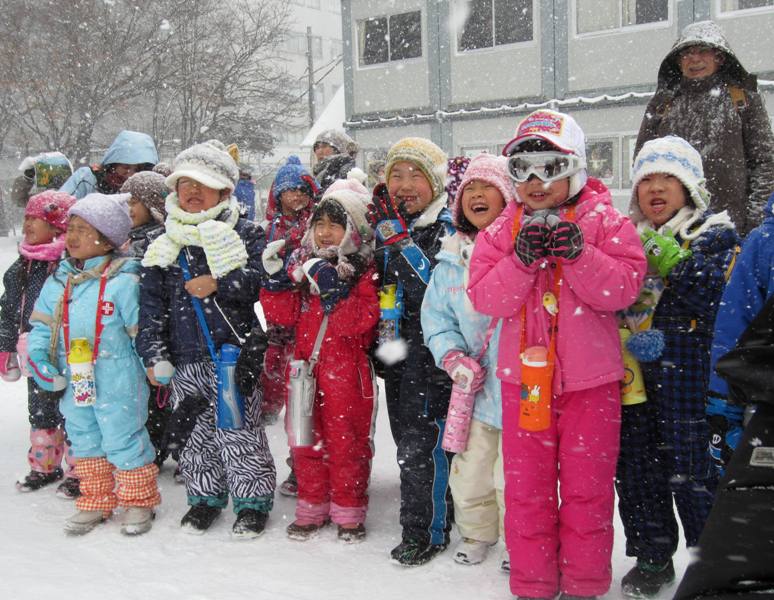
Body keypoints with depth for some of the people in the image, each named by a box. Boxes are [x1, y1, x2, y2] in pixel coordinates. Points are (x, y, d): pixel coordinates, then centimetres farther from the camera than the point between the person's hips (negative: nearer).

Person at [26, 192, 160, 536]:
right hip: (75, 384, 7)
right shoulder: (58, 282, 5)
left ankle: (138, 501, 23)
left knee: (124, 441, 3)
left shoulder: (124, 282, -13)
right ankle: (95, 502, 34)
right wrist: (39, 360, -3)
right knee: (85, 442, 18)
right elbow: (41, 326, 11)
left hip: (118, 383, -6)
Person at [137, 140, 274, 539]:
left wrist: (219, 284, -21)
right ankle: (205, 497, 29)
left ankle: (253, 501, 14)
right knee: (194, 431, 12)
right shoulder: (164, 245, 10)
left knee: (239, 429, -1)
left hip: (235, 352, -4)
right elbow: (151, 304, 8)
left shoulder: (245, 234, 0)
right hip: (186, 360, 4)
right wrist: (153, 353, 0)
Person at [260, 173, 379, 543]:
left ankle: (348, 512, 19)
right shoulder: (302, 265, 9)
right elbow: (283, 314, 5)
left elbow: (360, 321, -18)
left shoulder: (363, 271, -6)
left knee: (346, 441, 5)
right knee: (307, 441, 13)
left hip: (346, 371, -5)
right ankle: (312, 508, 27)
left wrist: (334, 290, -25)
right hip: (306, 368, 5)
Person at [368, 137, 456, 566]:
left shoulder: (446, 228, -10)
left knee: (421, 443, -6)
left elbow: (434, 287, -25)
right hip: (396, 349, 8)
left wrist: (399, 239, -29)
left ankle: (425, 531, 7)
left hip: (431, 352, -8)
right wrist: (381, 233, 9)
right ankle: (437, 511, 32)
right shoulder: (387, 224, 12)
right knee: (406, 437, 15)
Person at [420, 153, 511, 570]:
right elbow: (436, 314, 9)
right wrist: (452, 356, -5)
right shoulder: (452, 257, 6)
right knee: (469, 472, 17)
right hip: (476, 385, 5)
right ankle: (477, 532, 42)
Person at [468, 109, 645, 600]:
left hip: (591, 379, -2)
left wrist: (577, 252, -26)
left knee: (587, 486, 8)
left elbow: (623, 287, -14)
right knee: (526, 487, 9)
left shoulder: (605, 223, -3)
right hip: (525, 376, 2)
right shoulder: (501, 231, 4)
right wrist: (521, 259, -22)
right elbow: (486, 298, -7)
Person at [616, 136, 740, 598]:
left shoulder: (717, 236, 0)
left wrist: (667, 256, -20)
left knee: (697, 474, 1)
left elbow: (720, 295, -17)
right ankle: (652, 558, 28)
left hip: (692, 382, -4)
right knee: (637, 473, 12)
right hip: (635, 383, 5)